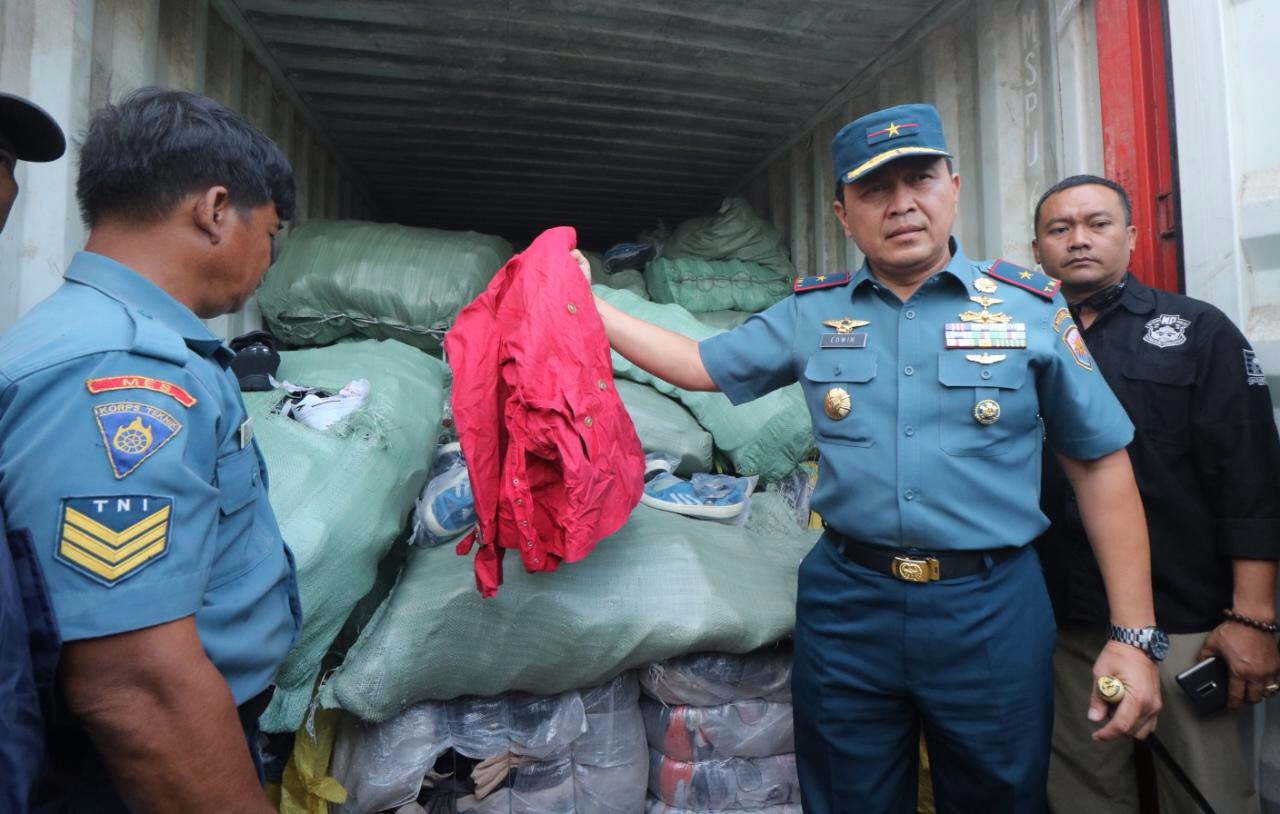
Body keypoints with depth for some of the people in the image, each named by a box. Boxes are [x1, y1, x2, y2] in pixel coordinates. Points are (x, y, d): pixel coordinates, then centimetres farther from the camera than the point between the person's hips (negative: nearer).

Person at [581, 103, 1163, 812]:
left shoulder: (1031, 309, -2)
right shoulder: (810, 315, 3)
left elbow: (1100, 464, 1)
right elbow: (701, 366, 9)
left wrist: (1135, 634, -2)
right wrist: (585, 304, 6)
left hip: (990, 608, -1)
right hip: (846, 604, 2)